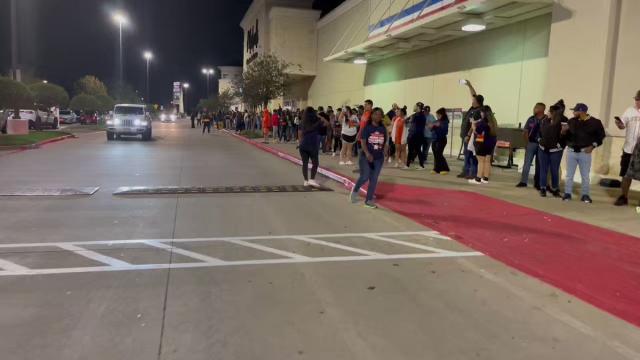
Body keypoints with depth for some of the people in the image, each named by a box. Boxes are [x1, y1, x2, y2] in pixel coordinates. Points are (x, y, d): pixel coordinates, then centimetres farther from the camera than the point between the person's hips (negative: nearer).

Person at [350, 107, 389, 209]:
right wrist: (367, 153, -29)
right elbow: (363, 142, -15)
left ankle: (369, 200, 16)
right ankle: (355, 190, 23)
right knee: (364, 177, -8)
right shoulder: (367, 127, -8)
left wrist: (385, 151, -6)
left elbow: (385, 142, 11)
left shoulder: (383, 129, 4)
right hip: (366, 157, -4)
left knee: (374, 179, 5)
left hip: (379, 158, 4)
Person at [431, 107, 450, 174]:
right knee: (435, 155, 7)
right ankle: (436, 169, 14)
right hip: (435, 139, 7)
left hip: (441, 140, -7)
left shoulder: (445, 122, -8)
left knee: (439, 154, -11)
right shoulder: (436, 121, 11)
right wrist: (432, 127, -4)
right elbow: (432, 130, 17)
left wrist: (438, 126, -22)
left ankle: (445, 169, -5)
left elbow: (445, 131, -17)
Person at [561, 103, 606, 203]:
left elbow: (601, 136, 3)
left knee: (585, 175, 6)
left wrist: (593, 145, -7)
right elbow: (567, 135, 9)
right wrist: (564, 131, -12)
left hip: (585, 152, -2)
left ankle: (585, 195, 17)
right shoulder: (572, 121, 1)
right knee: (569, 174, 7)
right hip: (571, 151, 3)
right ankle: (567, 194, 17)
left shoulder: (595, 122, -7)